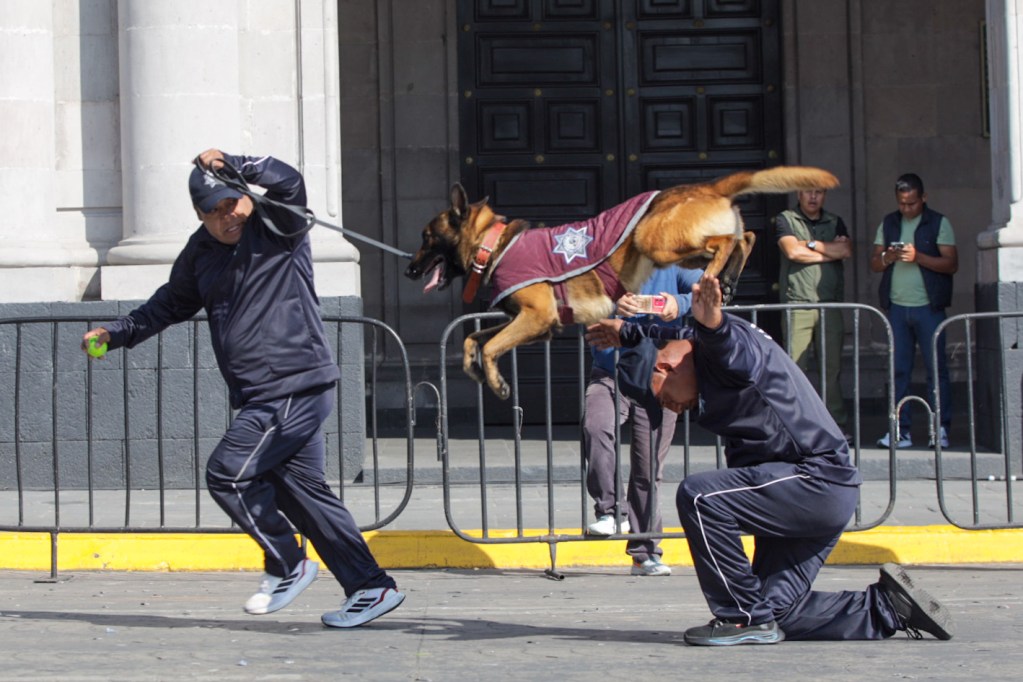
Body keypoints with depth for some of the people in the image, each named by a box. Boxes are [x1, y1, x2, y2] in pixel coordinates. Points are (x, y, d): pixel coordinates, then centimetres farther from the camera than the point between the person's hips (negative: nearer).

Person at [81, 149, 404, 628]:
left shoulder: (276, 228, -6)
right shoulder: (201, 252, 15)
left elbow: (288, 183, -27)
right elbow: (172, 303, 29)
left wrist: (230, 164, -32)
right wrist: (115, 333, 24)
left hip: (295, 387, -9)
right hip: (264, 396, 9)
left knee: (227, 473, -11)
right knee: (301, 488, 7)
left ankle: (287, 567, 5)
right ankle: (370, 587, 11)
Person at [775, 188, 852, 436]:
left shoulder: (834, 222, 19)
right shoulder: (785, 220, 8)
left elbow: (847, 251, 2)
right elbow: (793, 252, -8)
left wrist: (811, 244, -3)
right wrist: (830, 251, -1)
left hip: (830, 304, 3)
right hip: (797, 302, -3)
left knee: (832, 367, 0)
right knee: (796, 367, -8)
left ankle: (837, 425, 3)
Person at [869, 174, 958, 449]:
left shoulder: (938, 223, 2)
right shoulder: (888, 224, 14)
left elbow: (951, 264, -6)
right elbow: (874, 263, 12)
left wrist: (918, 257, -17)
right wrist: (887, 257, -10)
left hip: (928, 307, -3)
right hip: (897, 307, 4)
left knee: (936, 368, -4)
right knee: (898, 371, 1)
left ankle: (941, 429, -1)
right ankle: (901, 431, 3)